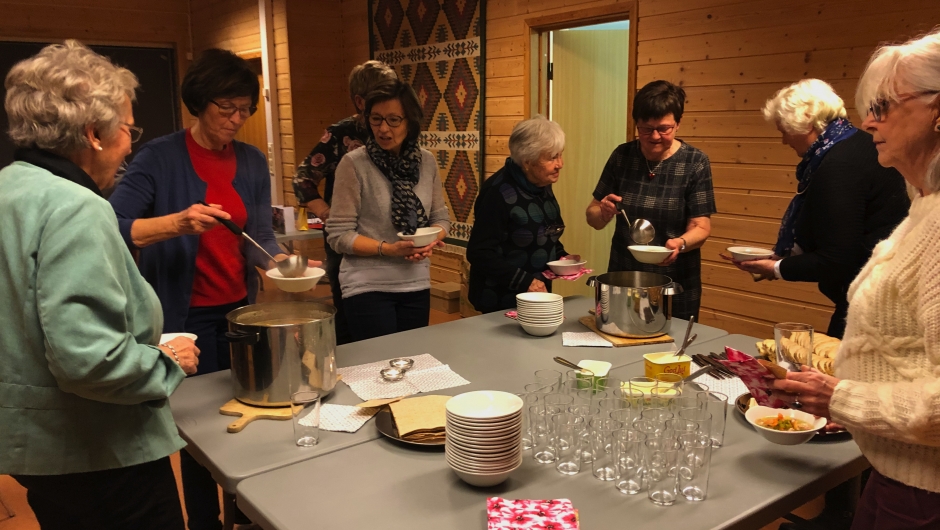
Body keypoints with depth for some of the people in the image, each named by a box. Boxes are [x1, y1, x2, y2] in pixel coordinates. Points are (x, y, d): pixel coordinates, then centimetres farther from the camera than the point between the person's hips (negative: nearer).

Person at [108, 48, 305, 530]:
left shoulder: (252, 162, 3)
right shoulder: (159, 158, -12)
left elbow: (260, 236, 3)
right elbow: (113, 229, -20)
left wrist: (282, 263, -17)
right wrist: (177, 222, -35)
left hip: (240, 310, 5)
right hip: (186, 316, -4)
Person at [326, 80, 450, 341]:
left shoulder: (426, 161, 1)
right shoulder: (354, 164, -11)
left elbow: (441, 218, 9)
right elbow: (339, 234, -11)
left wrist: (431, 241, -11)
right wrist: (388, 249, -21)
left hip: (416, 286, 5)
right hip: (368, 287, -4)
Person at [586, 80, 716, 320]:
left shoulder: (695, 163, -8)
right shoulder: (622, 156, -1)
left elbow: (700, 227, -9)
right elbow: (593, 217, 2)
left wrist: (680, 243, -29)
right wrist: (604, 213, -19)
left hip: (676, 286, -2)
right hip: (622, 279, 2)